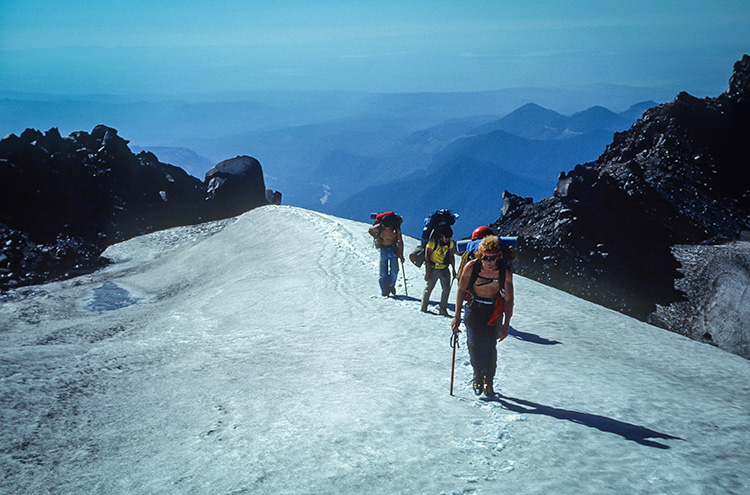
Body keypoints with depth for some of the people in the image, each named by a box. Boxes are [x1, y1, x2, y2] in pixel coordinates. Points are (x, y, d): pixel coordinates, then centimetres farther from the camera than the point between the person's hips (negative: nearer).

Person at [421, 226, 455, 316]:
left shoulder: (450, 243, -2)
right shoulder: (432, 242, -18)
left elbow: (451, 256, 12)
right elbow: (427, 259, -15)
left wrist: (453, 270, 13)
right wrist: (427, 273, -15)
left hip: (444, 269, 5)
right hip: (433, 268, -5)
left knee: (446, 289, 2)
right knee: (429, 288, 5)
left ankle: (443, 310, 12)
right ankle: (424, 307, 23)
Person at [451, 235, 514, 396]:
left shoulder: (506, 272, -20)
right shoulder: (471, 267, -20)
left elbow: (509, 300, -11)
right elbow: (461, 290, -7)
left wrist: (506, 325, -14)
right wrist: (457, 316, -6)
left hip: (494, 310, 0)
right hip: (474, 307, 0)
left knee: (490, 346, -3)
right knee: (474, 344, -8)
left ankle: (489, 382, 15)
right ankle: (477, 374, 19)